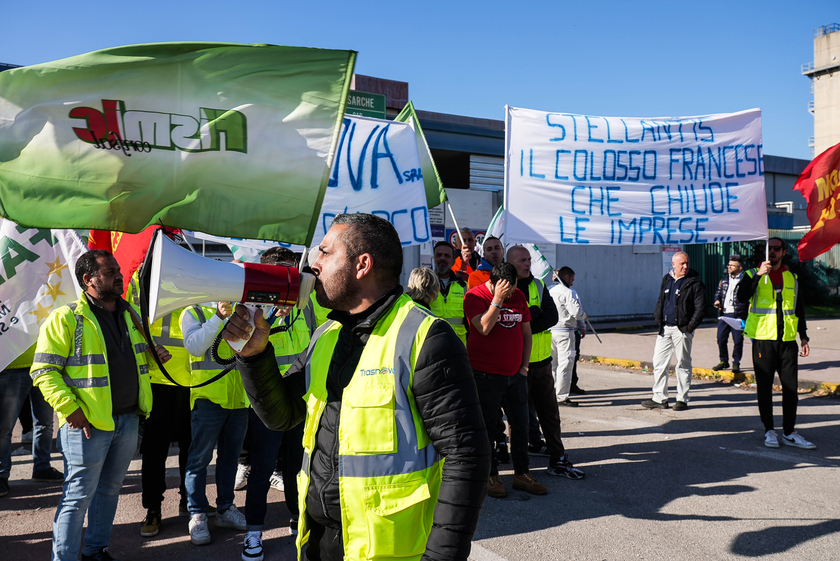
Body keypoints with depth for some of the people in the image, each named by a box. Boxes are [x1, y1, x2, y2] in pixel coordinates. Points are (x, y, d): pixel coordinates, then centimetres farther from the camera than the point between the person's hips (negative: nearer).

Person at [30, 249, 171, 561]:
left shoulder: (131, 314, 12)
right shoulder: (65, 319, -10)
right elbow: (43, 371, -12)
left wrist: (156, 355, 5)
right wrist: (69, 407, -19)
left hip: (128, 419, 7)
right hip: (88, 424, -7)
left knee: (110, 489, 18)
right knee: (79, 495, 1)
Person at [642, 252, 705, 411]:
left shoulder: (694, 283, -5)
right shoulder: (666, 280, 13)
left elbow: (700, 307, -7)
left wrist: (691, 325, -14)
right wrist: (657, 319, 9)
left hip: (682, 329, -6)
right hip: (664, 329, 6)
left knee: (683, 365, 3)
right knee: (659, 362, 5)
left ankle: (682, 399, 12)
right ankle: (660, 399, 12)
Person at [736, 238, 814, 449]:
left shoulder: (792, 278, 15)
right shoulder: (754, 274, 4)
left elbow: (799, 310, 20)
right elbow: (742, 296, -16)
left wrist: (804, 337, 15)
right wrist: (759, 274, -23)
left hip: (788, 340, 3)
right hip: (763, 339, -3)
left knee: (791, 386, 2)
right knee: (764, 387, 3)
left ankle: (789, 432, 12)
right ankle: (769, 430, 13)